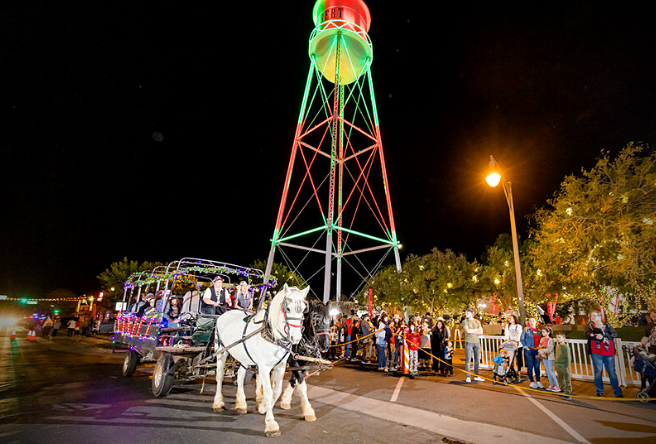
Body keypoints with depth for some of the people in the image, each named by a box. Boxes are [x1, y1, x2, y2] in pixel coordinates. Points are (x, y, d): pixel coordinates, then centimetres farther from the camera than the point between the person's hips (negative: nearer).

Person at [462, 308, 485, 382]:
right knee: (468, 360, -4)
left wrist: (472, 331, -8)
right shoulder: (465, 321, 2)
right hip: (468, 342, -4)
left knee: (477, 360, 7)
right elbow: (467, 330, -12)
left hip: (477, 341, 4)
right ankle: (468, 377, 1)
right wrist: (476, 329, -1)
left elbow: (481, 332, 2)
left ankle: (476, 376, 17)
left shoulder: (477, 321, 12)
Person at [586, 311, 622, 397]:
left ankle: (618, 393, 8)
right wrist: (600, 338, -16)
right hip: (596, 353, 0)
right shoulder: (590, 325, 12)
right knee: (598, 372, 3)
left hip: (609, 352, 0)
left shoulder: (607, 325, 14)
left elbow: (615, 334, -2)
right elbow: (587, 334, -6)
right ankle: (599, 391, 13)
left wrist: (603, 335, -16)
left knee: (612, 372, 0)